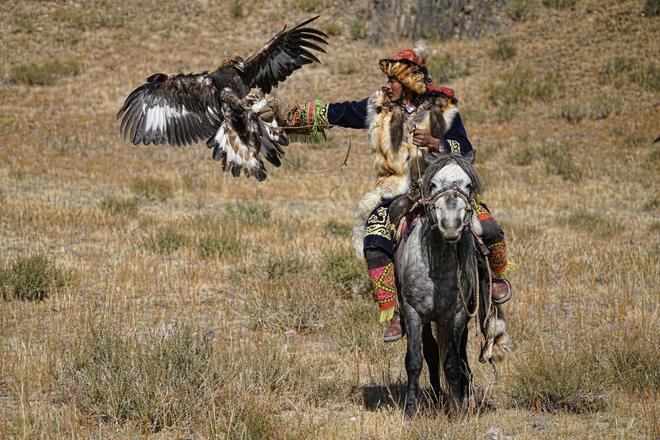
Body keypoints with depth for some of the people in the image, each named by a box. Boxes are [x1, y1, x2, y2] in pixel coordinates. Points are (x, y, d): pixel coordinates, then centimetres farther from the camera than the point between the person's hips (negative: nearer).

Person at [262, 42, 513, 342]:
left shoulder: (443, 109, -4)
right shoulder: (378, 108, 2)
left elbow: (467, 152, -5)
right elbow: (333, 114, 6)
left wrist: (436, 143, -23)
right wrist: (287, 117, 3)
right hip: (397, 190, 1)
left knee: (488, 230, -17)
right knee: (375, 246, -22)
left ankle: (496, 276, 17)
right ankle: (394, 315, -15)